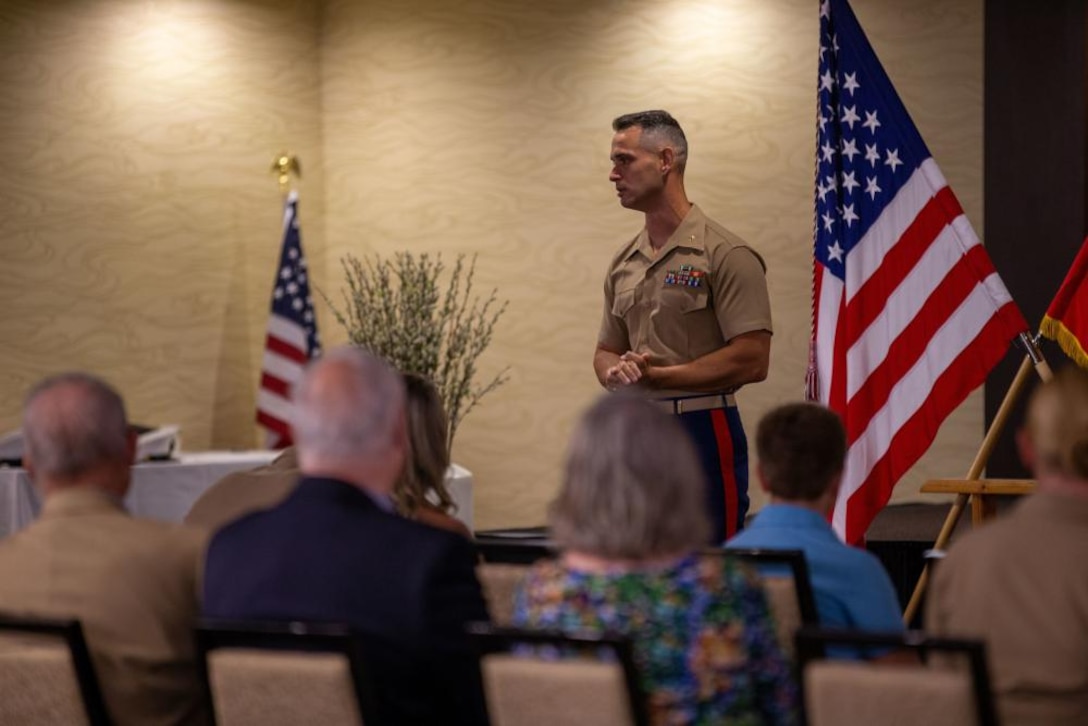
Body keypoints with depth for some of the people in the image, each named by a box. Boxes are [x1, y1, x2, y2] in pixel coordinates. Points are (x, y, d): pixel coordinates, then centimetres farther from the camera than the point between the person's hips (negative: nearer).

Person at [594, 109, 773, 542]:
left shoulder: (725, 255, -9)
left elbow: (751, 360, -15)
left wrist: (658, 375, -16)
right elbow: (606, 352, 20)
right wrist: (617, 372, -5)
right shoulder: (624, 263, 14)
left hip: (702, 434, -7)